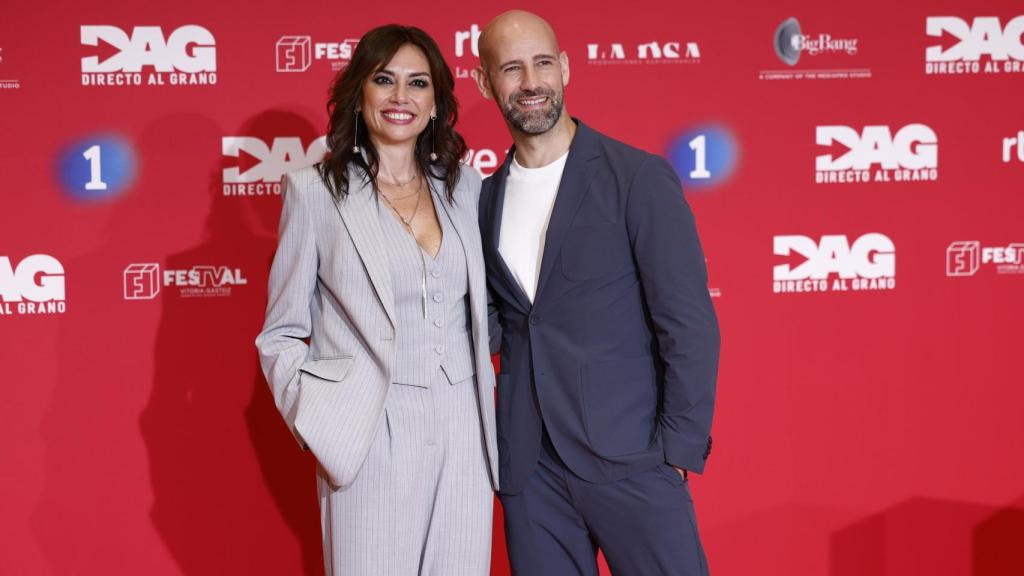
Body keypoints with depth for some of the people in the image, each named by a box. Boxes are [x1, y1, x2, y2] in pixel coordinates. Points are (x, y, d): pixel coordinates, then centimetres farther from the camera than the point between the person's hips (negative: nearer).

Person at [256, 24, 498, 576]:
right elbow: (281, 334, 2)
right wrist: (319, 425, -10)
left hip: (464, 431, 4)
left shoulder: (465, 186, 8)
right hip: (372, 434, -3)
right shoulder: (316, 189, -2)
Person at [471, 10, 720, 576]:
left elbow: (690, 326, -7)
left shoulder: (639, 177, -5)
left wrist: (677, 450, -10)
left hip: (630, 461, -4)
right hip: (529, 468, 4)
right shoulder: (486, 199, 10)